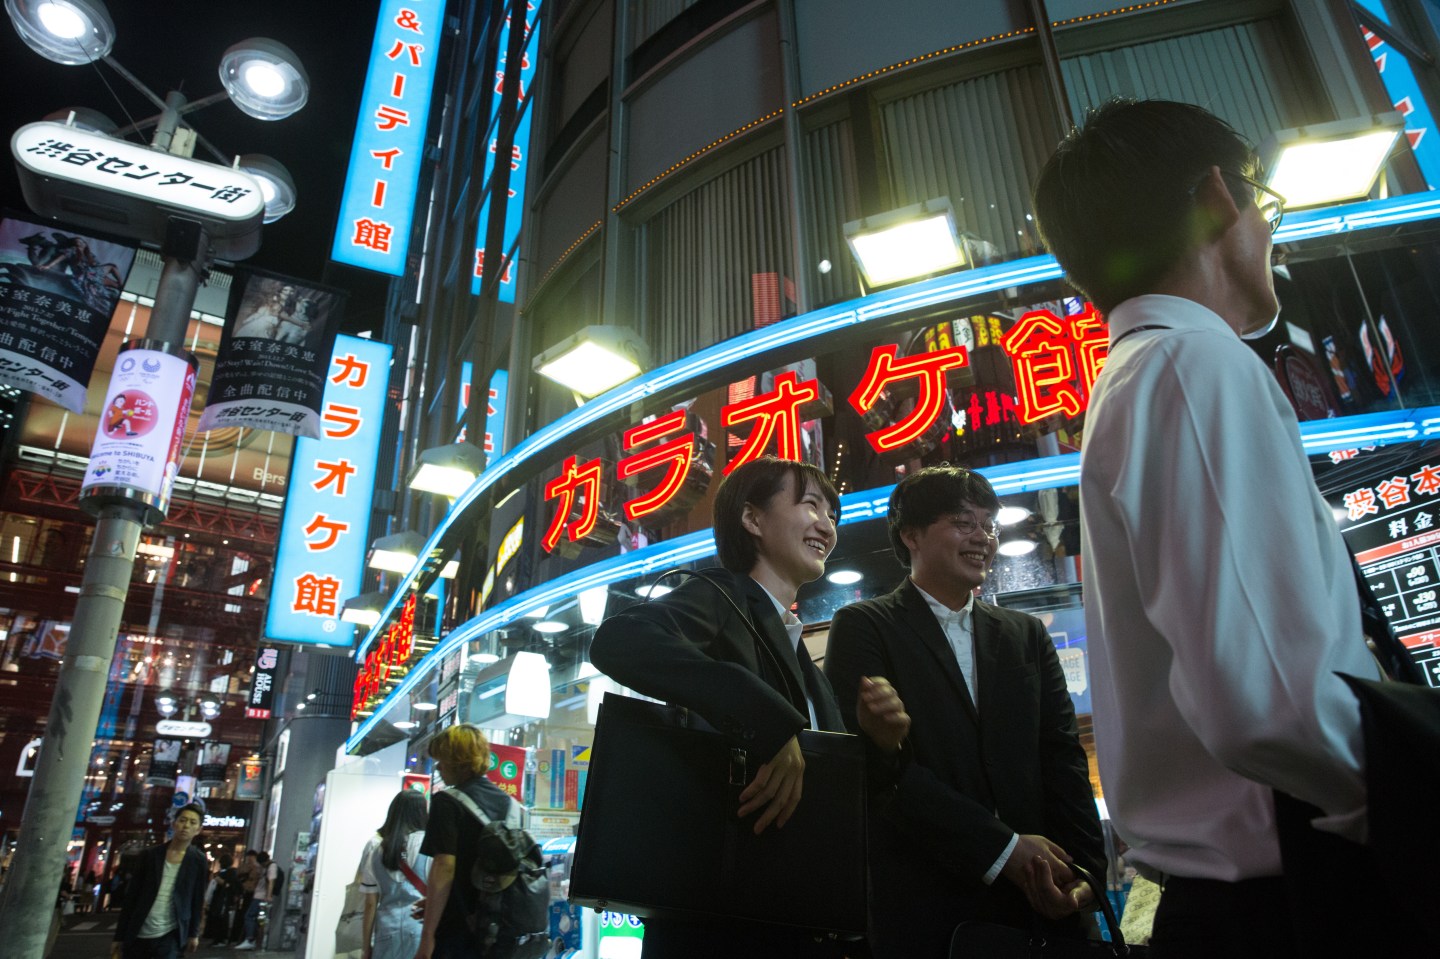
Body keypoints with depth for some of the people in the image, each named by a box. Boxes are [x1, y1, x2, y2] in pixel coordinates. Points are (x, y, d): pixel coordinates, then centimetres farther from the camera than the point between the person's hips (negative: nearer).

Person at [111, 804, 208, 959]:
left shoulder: (199, 861, 1)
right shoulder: (149, 855, 2)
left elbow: (198, 900, 4)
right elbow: (131, 896, 3)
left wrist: (193, 933, 1)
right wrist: (119, 936, 2)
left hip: (169, 936, -2)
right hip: (137, 935, 2)